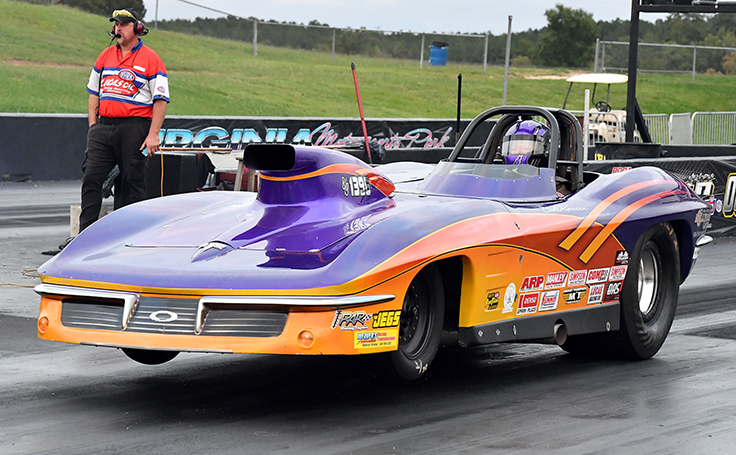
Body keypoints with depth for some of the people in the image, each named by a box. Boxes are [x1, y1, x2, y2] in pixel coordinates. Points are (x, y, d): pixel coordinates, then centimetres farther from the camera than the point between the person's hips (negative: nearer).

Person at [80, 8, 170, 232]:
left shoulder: (150, 59, 0)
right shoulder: (105, 56, 16)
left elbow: (161, 100, -4)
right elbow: (94, 93, 21)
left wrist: (153, 134, -12)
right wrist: (92, 126, 11)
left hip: (134, 128, -5)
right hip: (103, 127, 5)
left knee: (132, 182, -1)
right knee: (91, 177, -3)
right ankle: (85, 233, -1)